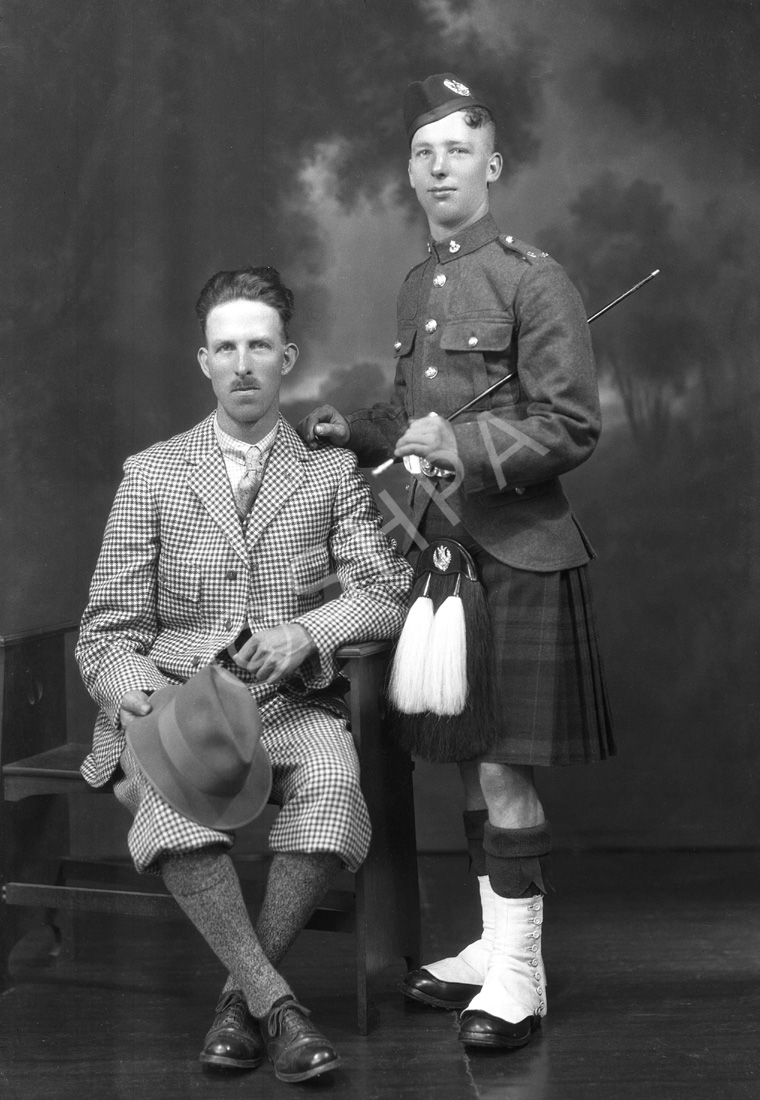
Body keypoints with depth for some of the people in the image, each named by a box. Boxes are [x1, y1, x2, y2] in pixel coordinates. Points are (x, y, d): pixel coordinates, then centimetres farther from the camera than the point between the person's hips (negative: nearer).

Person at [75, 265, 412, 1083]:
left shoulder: (332, 472, 9)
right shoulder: (151, 476, 9)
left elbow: (388, 596, -1)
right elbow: (107, 636, 6)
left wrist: (304, 631, -21)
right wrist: (142, 700, -17)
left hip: (290, 706, 0)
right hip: (171, 706, 0)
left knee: (333, 783, -34)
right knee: (173, 794, -35)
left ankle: (241, 994, -16)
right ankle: (274, 1001, -24)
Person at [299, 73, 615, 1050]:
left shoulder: (532, 280, -9)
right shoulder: (417, 286, 14)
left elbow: (571, 428, -13)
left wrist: (460, 444, -23)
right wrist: (350, 430, 7)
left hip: (517, 554, -7)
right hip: (437, 546, 7)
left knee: (502, 762, -5)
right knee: (467, 757, 13)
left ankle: (519, 976, 6)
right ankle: (492, 946, 26)